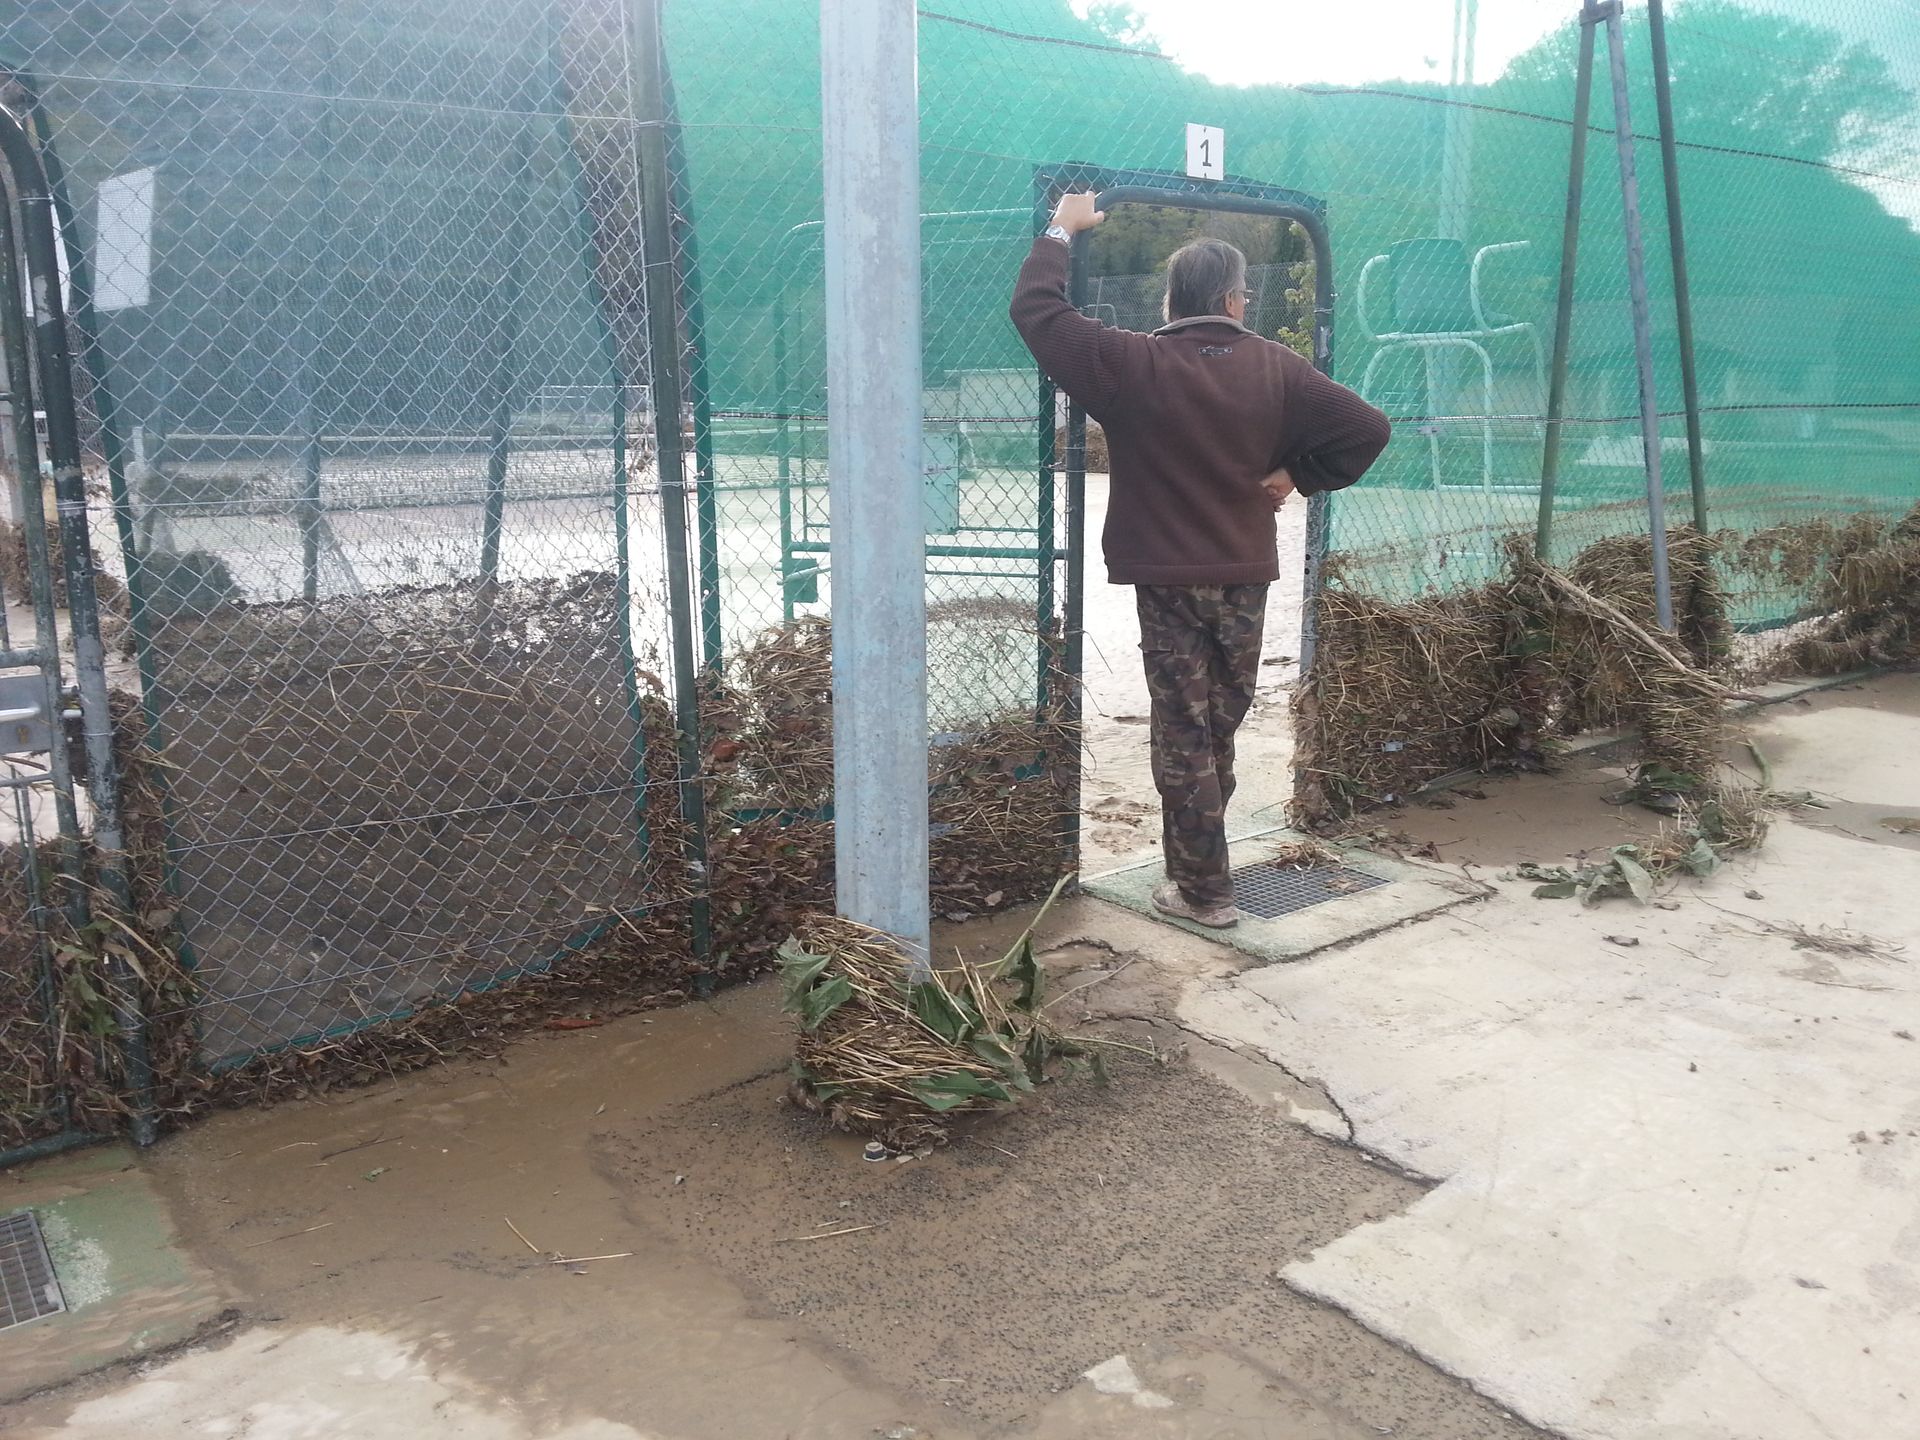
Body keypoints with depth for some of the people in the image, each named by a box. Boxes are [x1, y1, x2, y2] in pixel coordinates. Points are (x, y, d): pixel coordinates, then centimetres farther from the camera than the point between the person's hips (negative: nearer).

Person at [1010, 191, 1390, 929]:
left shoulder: (1132, 363, -10)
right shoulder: (1276, 367, -1)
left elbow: (1035, 310, -3)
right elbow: (1367, 428, -3)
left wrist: (1062, 231, 10)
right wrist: (1298, 474, 5)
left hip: (1169, 582, -3)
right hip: (1245, 578, 4)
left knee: (1183, 736, 2)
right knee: (1218, 730, 17)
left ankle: (1203, 890, 5)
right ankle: (1200, 864, 29)